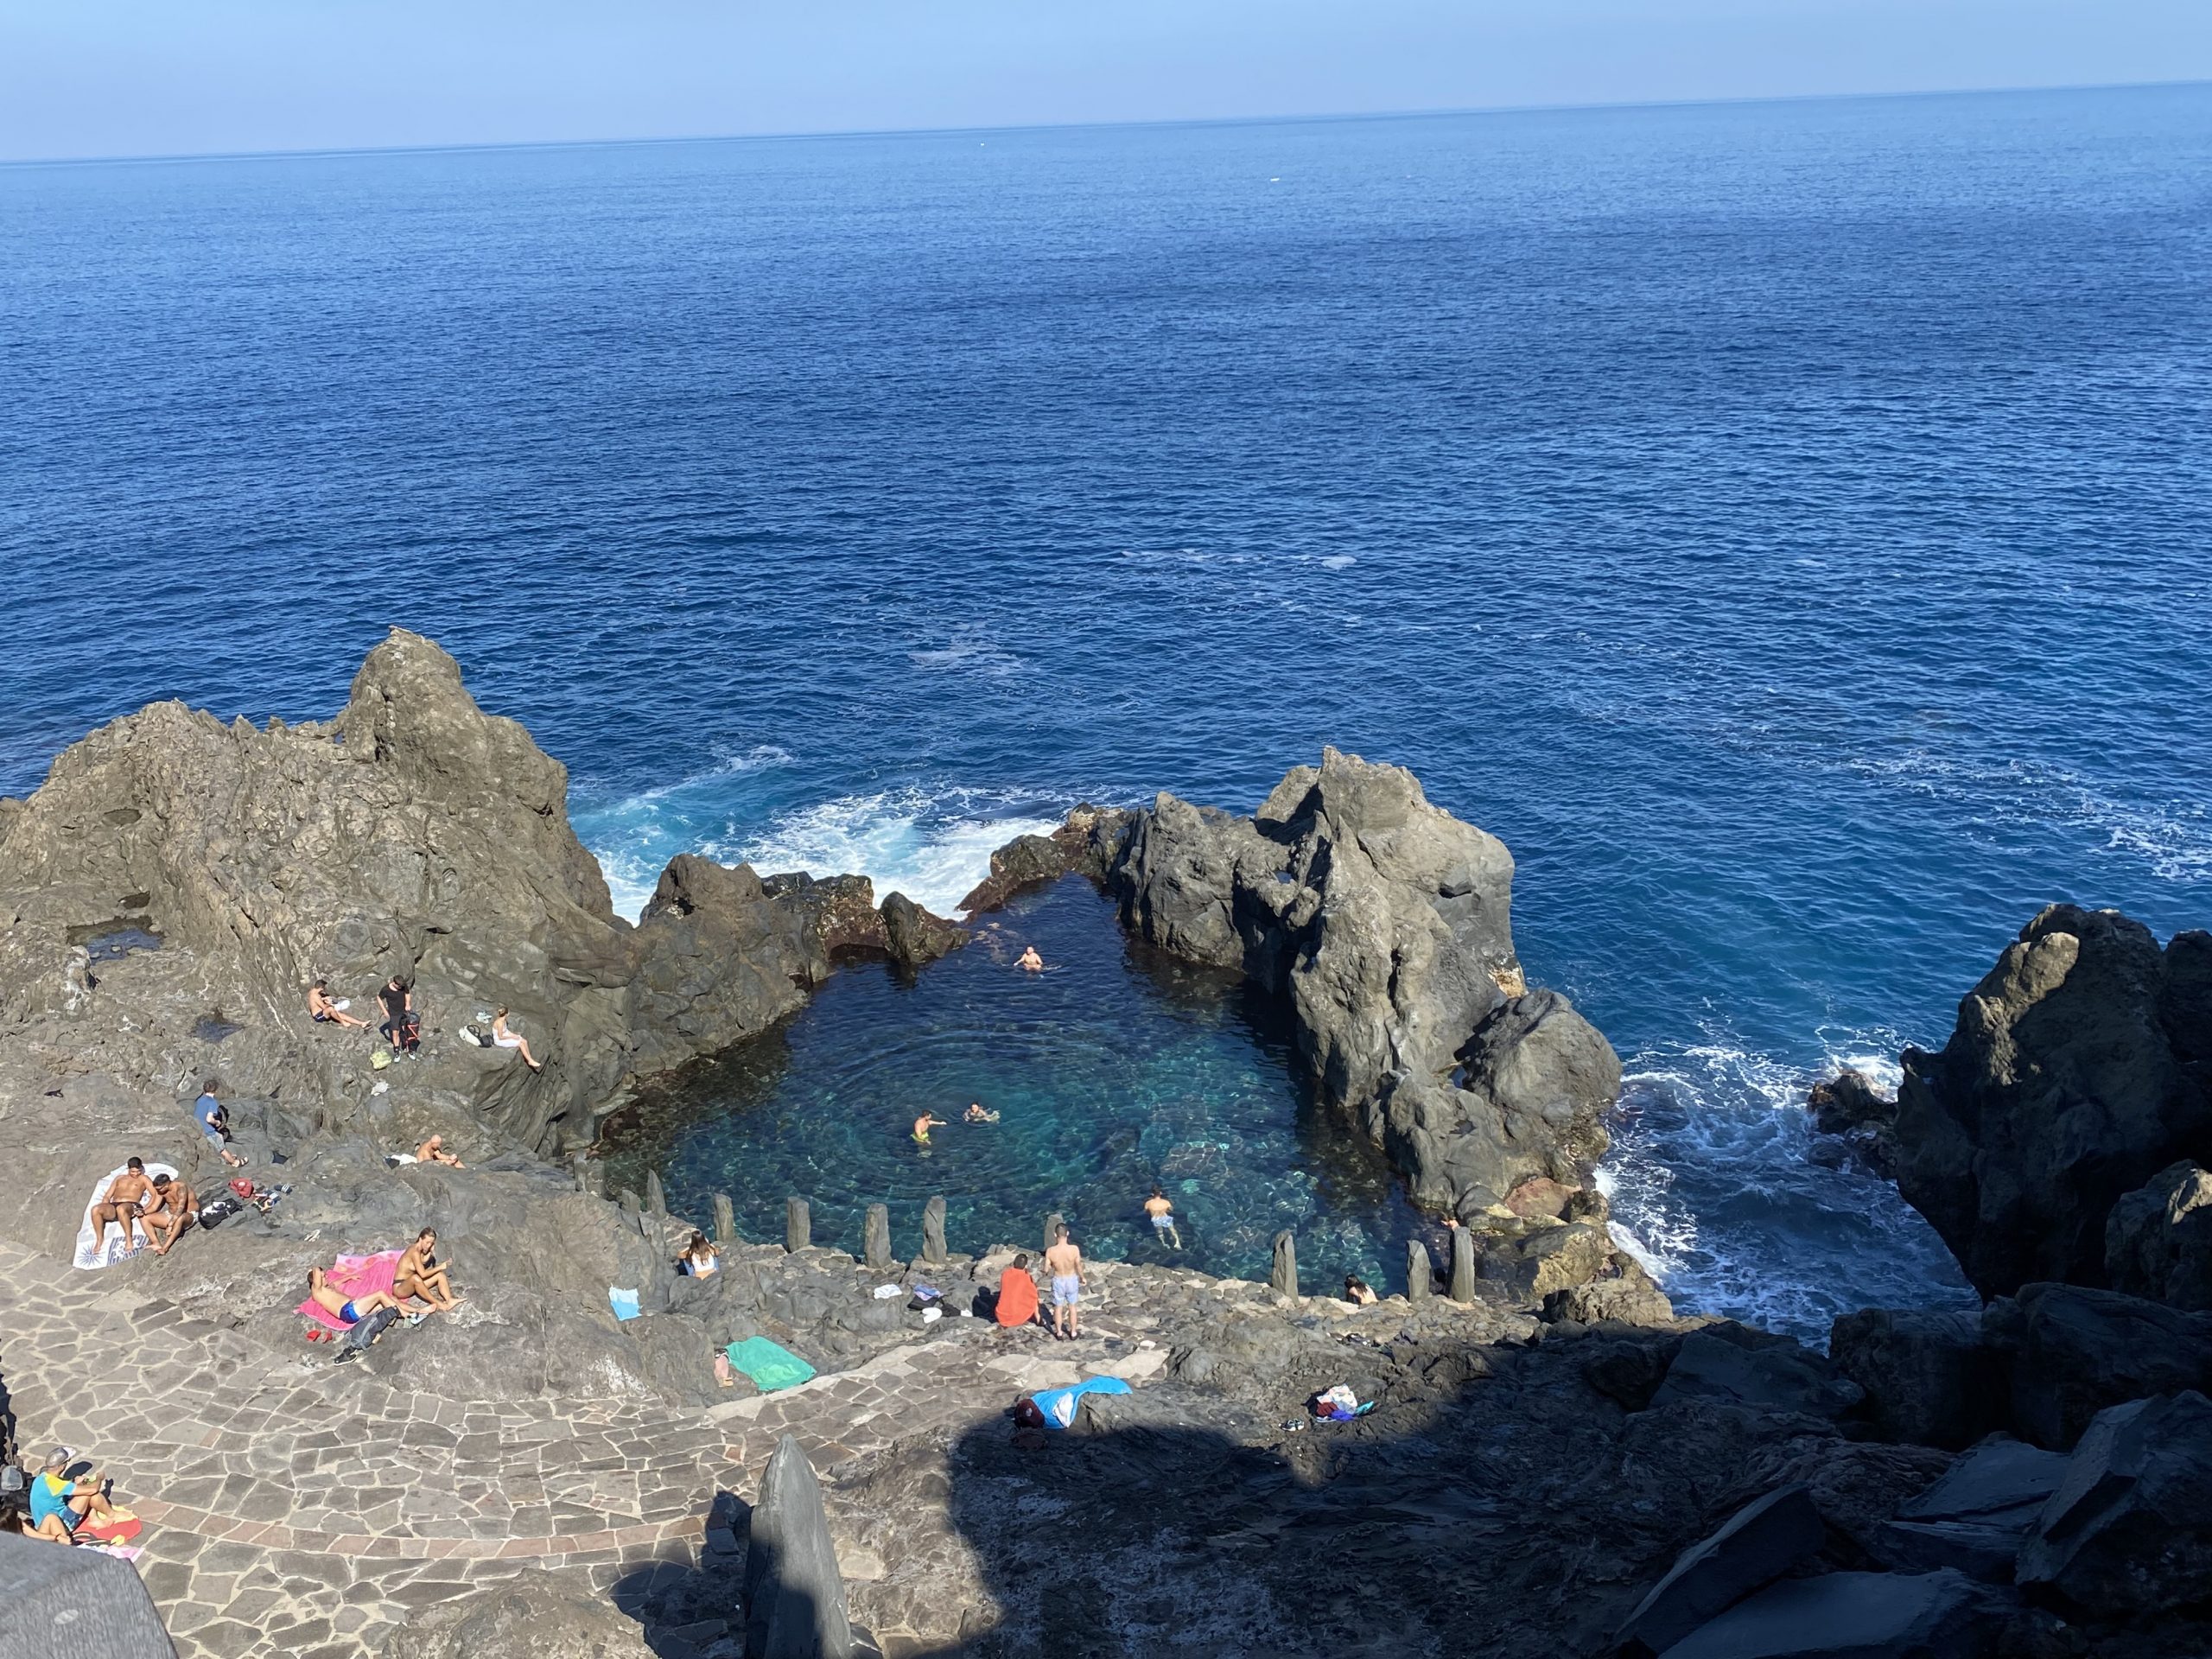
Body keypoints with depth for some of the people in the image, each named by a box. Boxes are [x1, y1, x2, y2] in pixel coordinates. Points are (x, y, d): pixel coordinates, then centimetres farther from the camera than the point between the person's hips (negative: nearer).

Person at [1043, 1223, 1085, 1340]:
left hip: (1058, 1281, 0)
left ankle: (1059, 1333, 38)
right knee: (1072, 1307, 22)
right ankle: (1073, 1333, 36)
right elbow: (1079, 1267, -14)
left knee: (1058, 1307, 22)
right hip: (1072, 1280, 0)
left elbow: (1046, 1270, -14)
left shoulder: (1051, 1251, -25)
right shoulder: (1074, 1249, -26)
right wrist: (1082, 1278, 6)